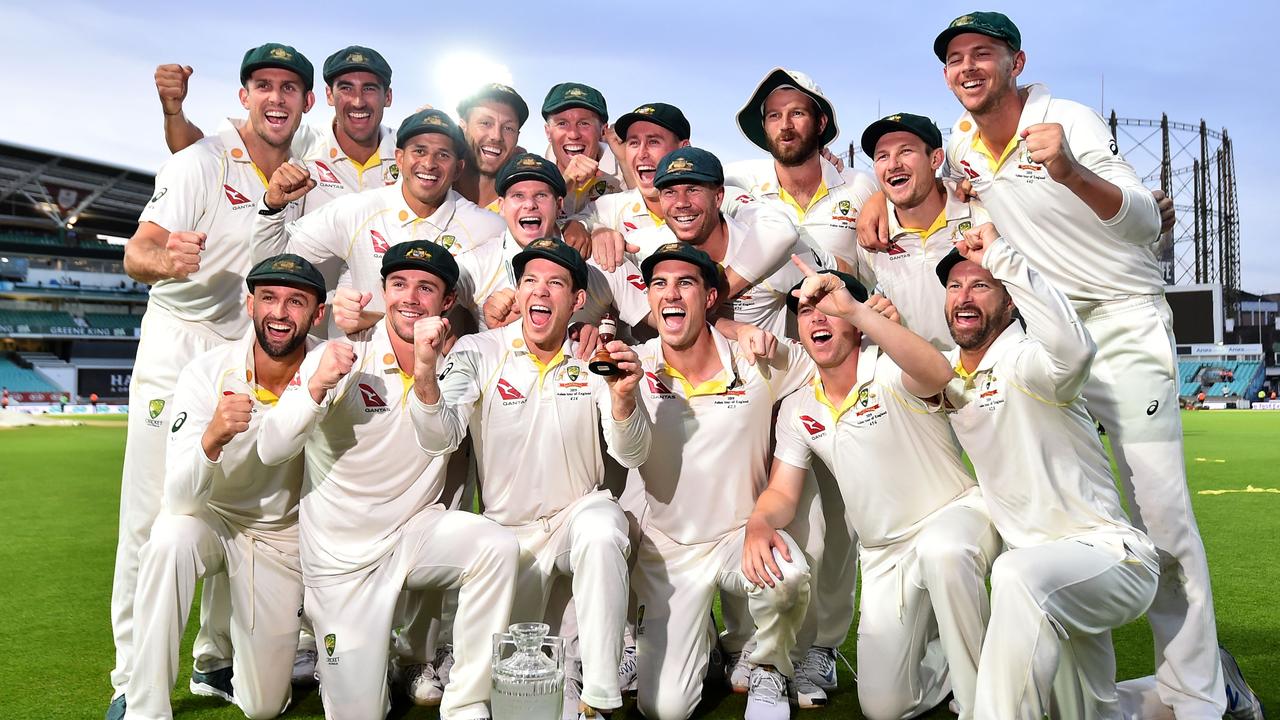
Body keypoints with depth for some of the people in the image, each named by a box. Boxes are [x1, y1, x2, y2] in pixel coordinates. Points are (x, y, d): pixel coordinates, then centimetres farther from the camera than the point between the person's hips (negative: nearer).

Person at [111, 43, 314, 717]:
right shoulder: (203, 159, -7)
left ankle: (216, 660, 23)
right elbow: (136, 252, -17)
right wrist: (166, 258, -38)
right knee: (150, 514, -4)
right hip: (177, 349, -4)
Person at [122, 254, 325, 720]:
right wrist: (212, 438, -46)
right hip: (210, 518, 0)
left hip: (283, 534, 1)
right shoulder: (208, 372, -20)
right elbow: (181, 499, -26)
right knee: (170, 540, -37)